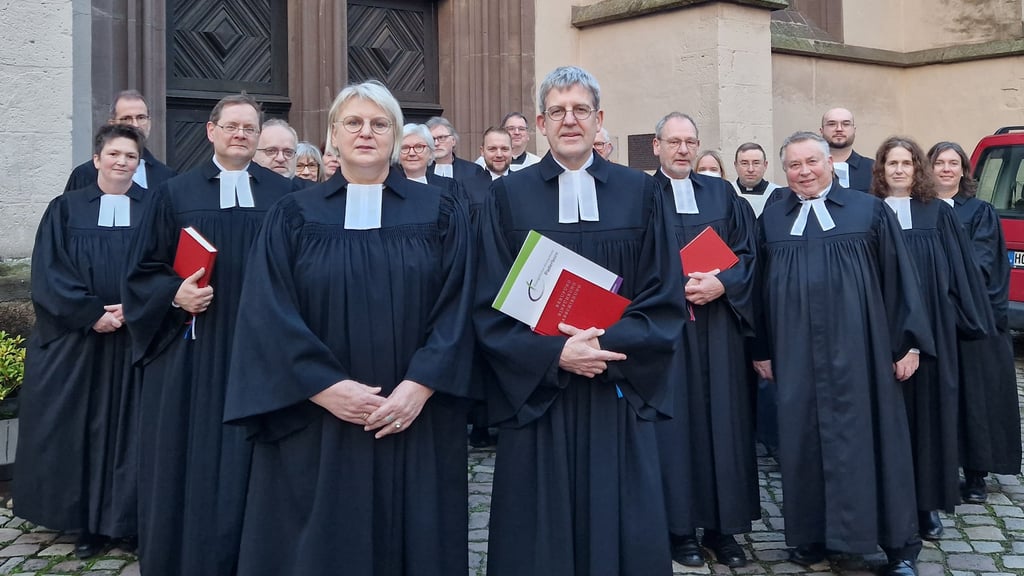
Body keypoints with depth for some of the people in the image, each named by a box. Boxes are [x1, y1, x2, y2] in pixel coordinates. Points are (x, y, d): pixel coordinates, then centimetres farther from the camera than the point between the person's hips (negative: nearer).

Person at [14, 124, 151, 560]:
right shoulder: (67, 209, 5)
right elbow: (49, 272, -1)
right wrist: (91, 313, -13)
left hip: (138, 338, 0)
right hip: (78, 339, 1)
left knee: (132, 427, 2)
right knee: (83, 428, 3)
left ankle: (130, 520, 12)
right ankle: (90, 522, 13)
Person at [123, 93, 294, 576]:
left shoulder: (282, 195, 6)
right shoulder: (176, 192, 5)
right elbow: (146, 270, 5)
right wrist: (175, 295, -13)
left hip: (259, 348, 0)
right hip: (191, 348, 0)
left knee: (249, 458, 4)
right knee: (189, 458, 4)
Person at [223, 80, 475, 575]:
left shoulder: (439, 214, 4)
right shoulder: (293, 217, 4)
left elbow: (456, 308, -4)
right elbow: (270, 315, -4)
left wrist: (418, 387, -15)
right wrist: (326, 388, -15)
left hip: (415, 419, 0)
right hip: (315, 424, 0)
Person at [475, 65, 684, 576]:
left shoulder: (640, 193, 4)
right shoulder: (508, 196, 2)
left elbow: (665, 300, 1)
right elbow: (490, 308, -3)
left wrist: (608, 346, -15)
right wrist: (555, 353, -17)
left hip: (619, 396, 1)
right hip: (537, 394, 0)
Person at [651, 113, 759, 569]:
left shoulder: (721, 193, 11)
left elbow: (745, 252, 5)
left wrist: (720, 283, -13)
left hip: (718, 325, 3)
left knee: (722, 420, 5)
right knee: (675, 421, 0)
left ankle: (723, 525, 13)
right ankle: (680, 526, 9)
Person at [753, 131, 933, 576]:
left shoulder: (870, 211, 3)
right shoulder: (771, 219, 9)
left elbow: (899, 278, 1)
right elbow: (761, 286, 11)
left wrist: (909, 342, -3)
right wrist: (761, 348, 7)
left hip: (858, 348, -2)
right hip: (795, 351, 2)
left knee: (868, 436, 2)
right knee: (804, 439, 6)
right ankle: (813, 534, 19)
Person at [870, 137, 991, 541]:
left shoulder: (938, 214, 9)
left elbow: (959, 269, 9)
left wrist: (972, 320, 6)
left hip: (930, 328, 1)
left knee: (929, 409, 3)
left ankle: (928, 503, 12)